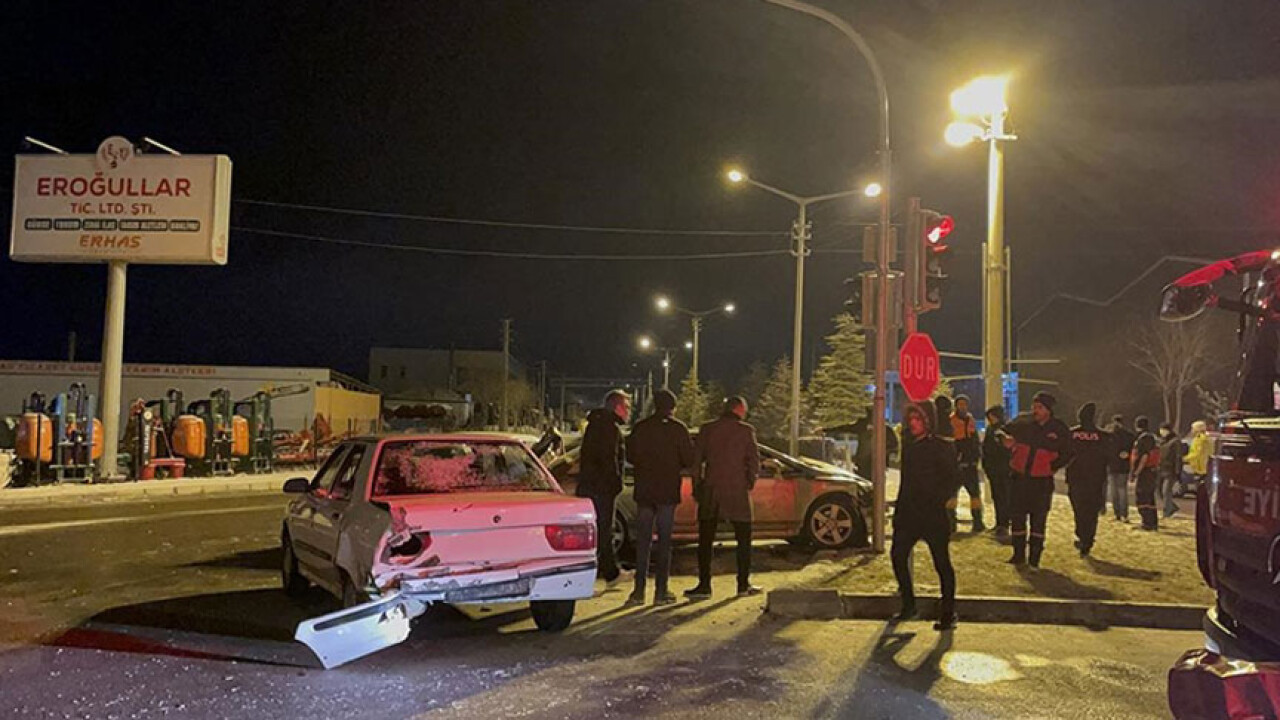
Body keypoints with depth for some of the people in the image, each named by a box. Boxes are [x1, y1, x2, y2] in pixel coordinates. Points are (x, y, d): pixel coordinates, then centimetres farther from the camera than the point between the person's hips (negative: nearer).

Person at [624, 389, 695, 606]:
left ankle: (639, 591, 5)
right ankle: (661, 591, 3)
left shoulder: (640, 427, 2)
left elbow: (630, 456, 6)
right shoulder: (678, 429, -5)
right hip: (668, 492, -2)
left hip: (644, 491, 2)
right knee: (664, 541, 3)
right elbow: (689, 459, -7)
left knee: (642, 541, 7)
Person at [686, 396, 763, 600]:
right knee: (743, 540, 11)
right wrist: (750, 482, 11)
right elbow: (754, 460, -4)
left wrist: (696, 487, 8)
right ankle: (744, 584, 13)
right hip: (737, 491, -1)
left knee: (705, 540, 5)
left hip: (710, 491, 1)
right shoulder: (746, 430, -2)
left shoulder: (707, 429, 3)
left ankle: (704, 585, 2)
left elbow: (696, 459, 2)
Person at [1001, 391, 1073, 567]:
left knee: (1038, 519, 1)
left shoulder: (1060, 430, -4)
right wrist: (1008, 441, -6)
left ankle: (1035, 557, 10)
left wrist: (1052, 467, -7)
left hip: (1042, 480, -2)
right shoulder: (1022, 422, 0)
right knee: (1018, 516, 7)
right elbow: (1005, 433, 16)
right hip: (1019, 477, 2)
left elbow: (1066, 454, 7)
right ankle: (1019, 554, 18)